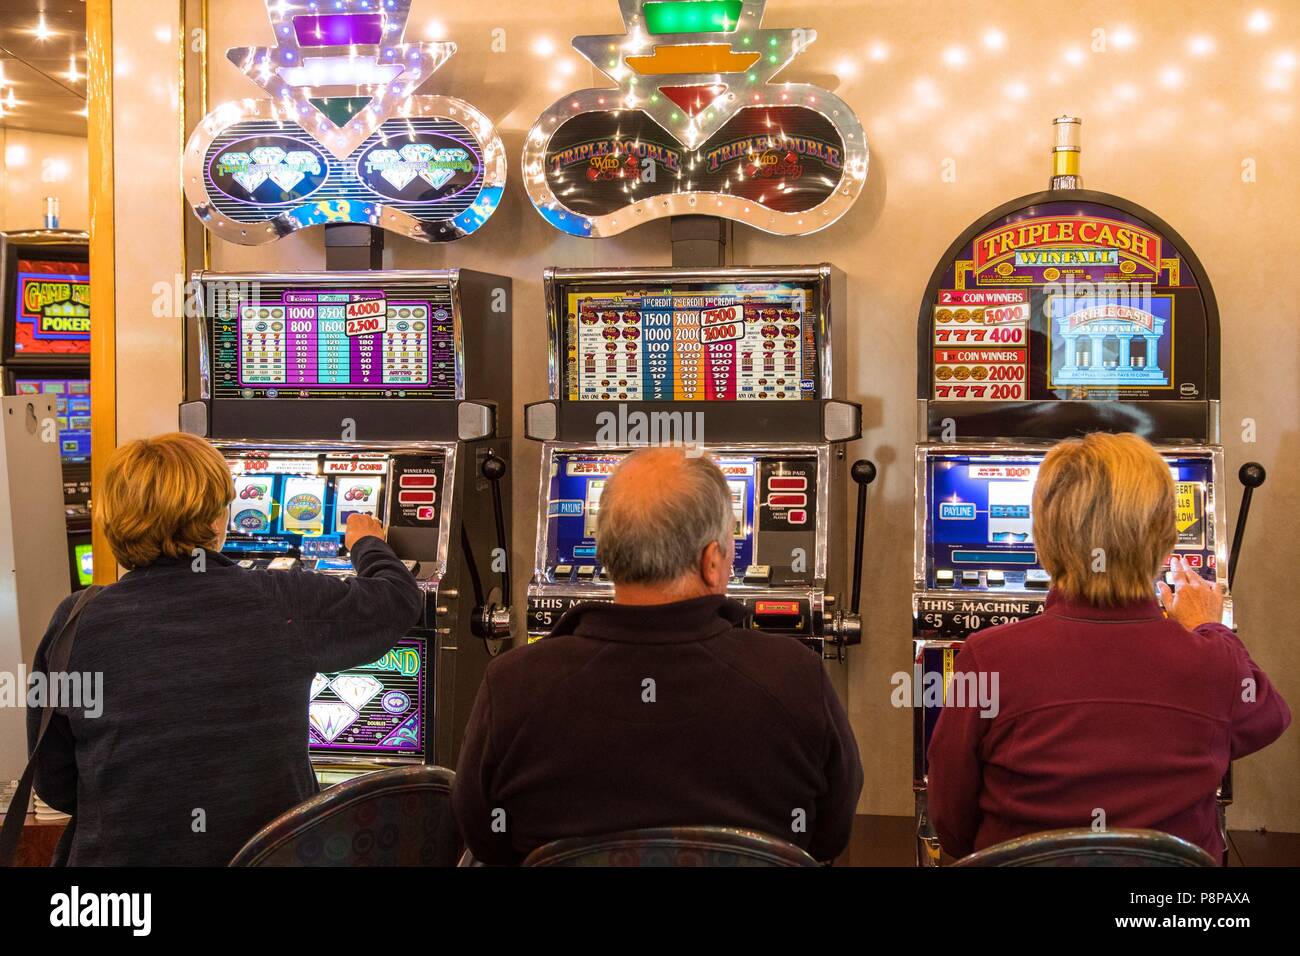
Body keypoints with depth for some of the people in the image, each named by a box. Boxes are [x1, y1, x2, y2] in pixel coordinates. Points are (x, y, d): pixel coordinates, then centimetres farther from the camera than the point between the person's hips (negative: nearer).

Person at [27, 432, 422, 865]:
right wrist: (366, 544, 30)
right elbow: (398, 596, 8)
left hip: (120, 853, 1)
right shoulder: (281, 606, -11)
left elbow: (55, 787, -1)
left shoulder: (76, 623, -9)